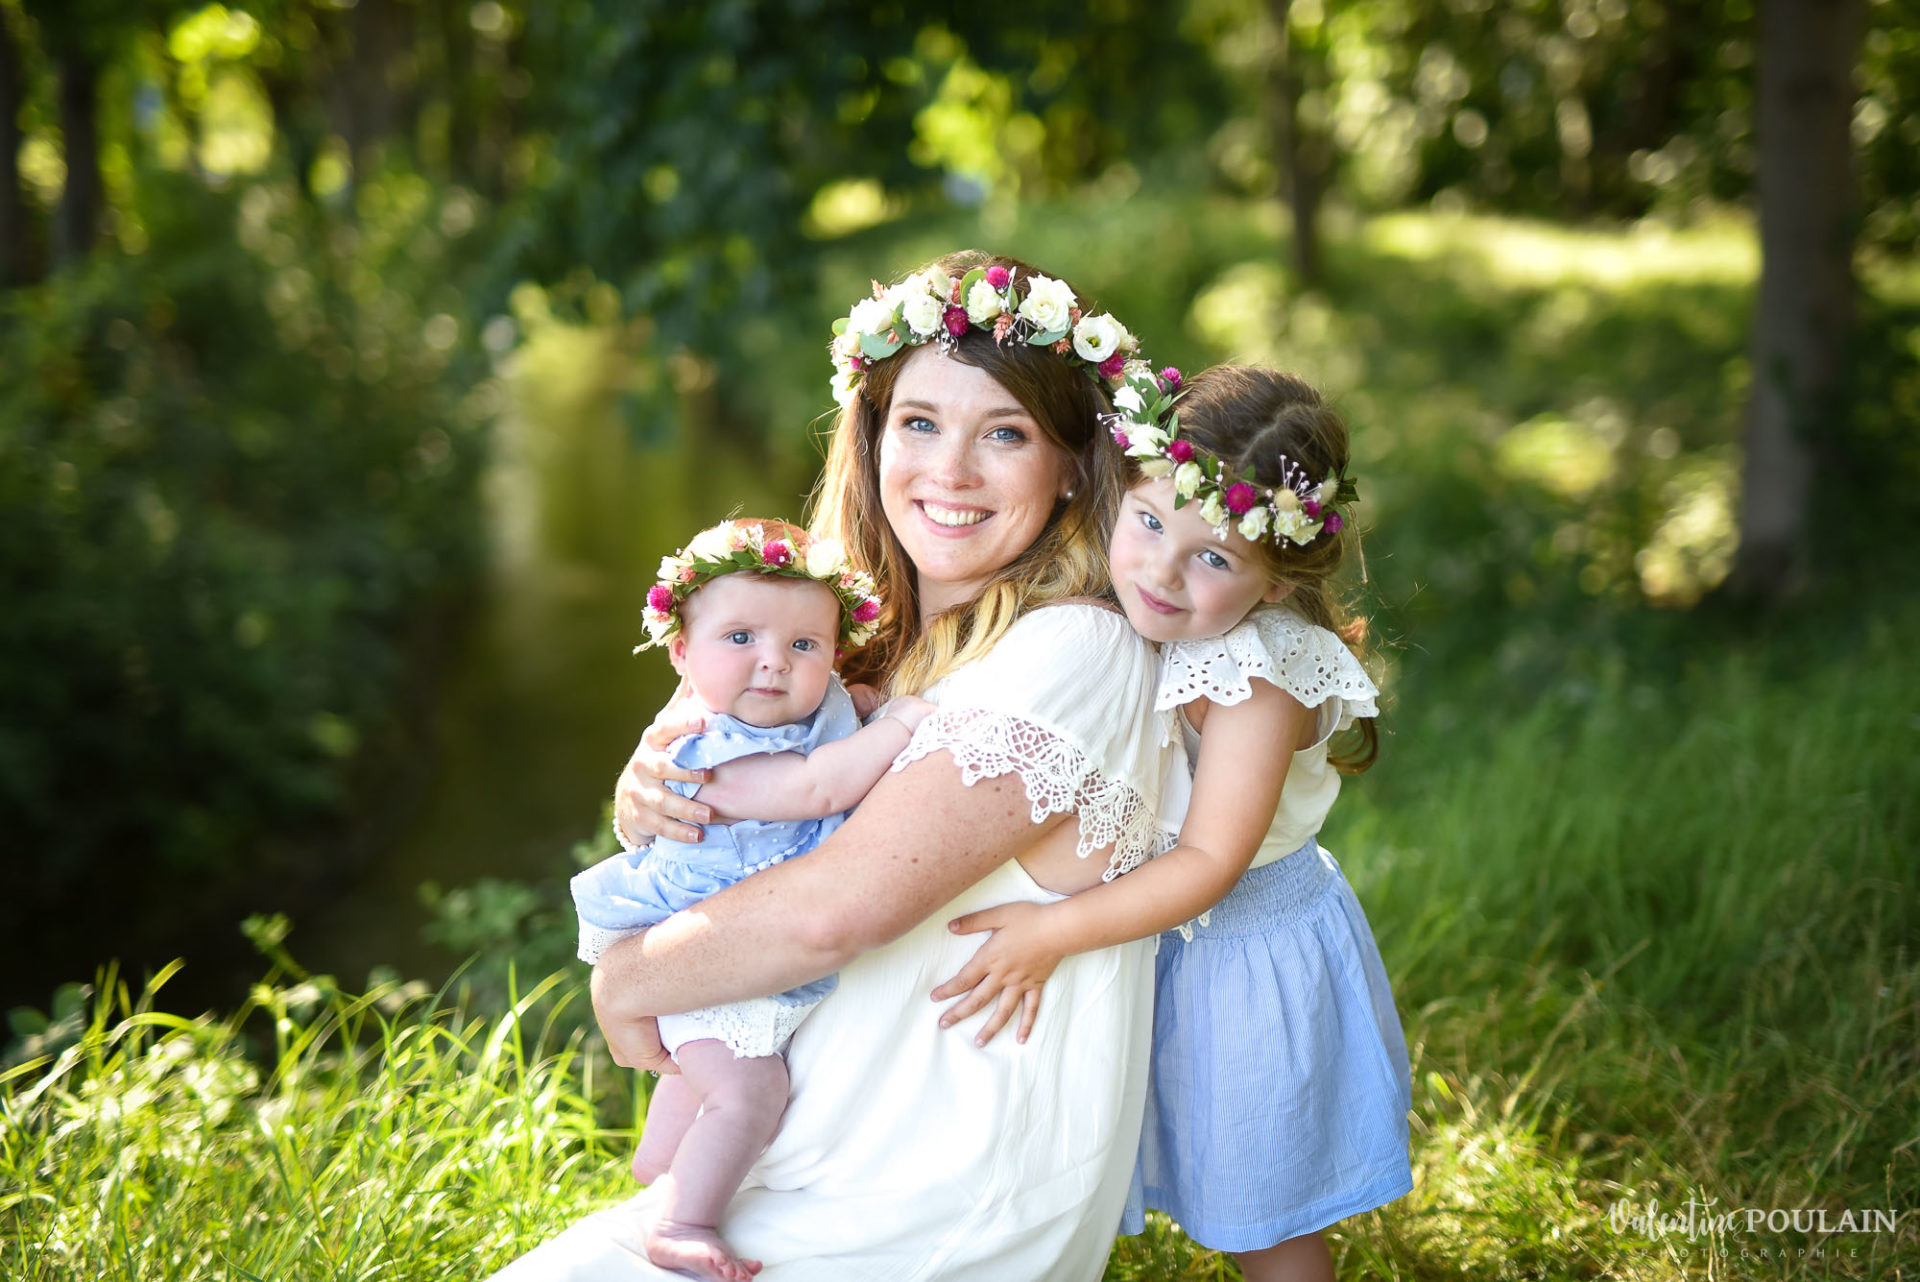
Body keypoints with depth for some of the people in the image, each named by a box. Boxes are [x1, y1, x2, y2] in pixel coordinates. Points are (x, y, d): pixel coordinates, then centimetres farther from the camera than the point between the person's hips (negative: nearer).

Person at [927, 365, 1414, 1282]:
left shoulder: (1260, 677, -27)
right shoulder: (1121, 626, -10)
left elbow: (1207, 863, -26)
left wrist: (1055, 932, -30)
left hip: (1245, 958, -5)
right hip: (1157, 940, 6)